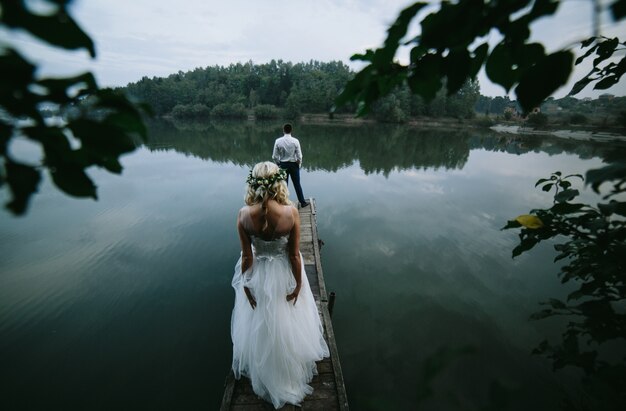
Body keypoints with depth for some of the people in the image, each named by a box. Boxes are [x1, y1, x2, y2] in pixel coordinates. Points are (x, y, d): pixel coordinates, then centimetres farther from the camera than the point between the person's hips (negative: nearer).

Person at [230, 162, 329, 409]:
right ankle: (289, 371, 52)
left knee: (259, 326, 27)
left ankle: (262, 372, 52)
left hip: (258, 276, 1)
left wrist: (245, 285, 2)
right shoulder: (291, 212, -25)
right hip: (285, 275, 0)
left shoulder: (244, 215, -22)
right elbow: (294, 255, -16)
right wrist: (299, 283, -1)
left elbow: (246, 256, -13)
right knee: (287, 325, 26)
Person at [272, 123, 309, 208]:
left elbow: (275, 156, -6)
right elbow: (299, 156, -10)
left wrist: (278, 164, 10)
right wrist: (299, 164, 7)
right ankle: (302, 202, 19)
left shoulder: (278, 141, -10)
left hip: (283, 164, 1)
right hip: (293, 164, 0)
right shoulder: (295, 141, -13)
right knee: (297, 184, 11)